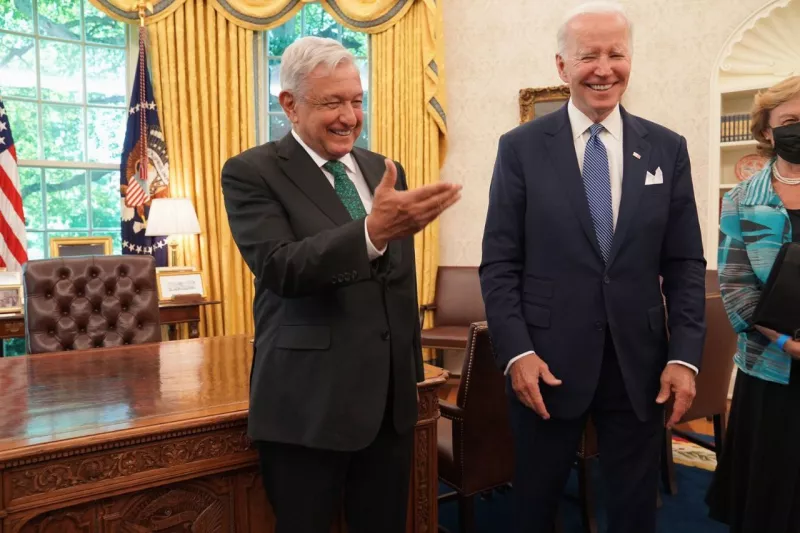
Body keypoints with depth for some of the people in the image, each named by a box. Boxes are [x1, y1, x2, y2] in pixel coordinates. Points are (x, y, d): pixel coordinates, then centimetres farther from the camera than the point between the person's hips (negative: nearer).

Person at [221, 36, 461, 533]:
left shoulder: (386, 171, 10)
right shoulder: (252, 172, -6)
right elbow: (280, 268, -22)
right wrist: (372, 231, -37)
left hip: (391, 398, 5)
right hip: (308, 404, -5)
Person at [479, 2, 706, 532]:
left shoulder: (668, 149, 4)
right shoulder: (521, 147, -3)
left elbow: (686, 265, 5)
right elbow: (499, 264, -4)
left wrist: (685, 356, -4)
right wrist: (517, 352, -13)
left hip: (640, 364, 2)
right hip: (548, 362, -2)